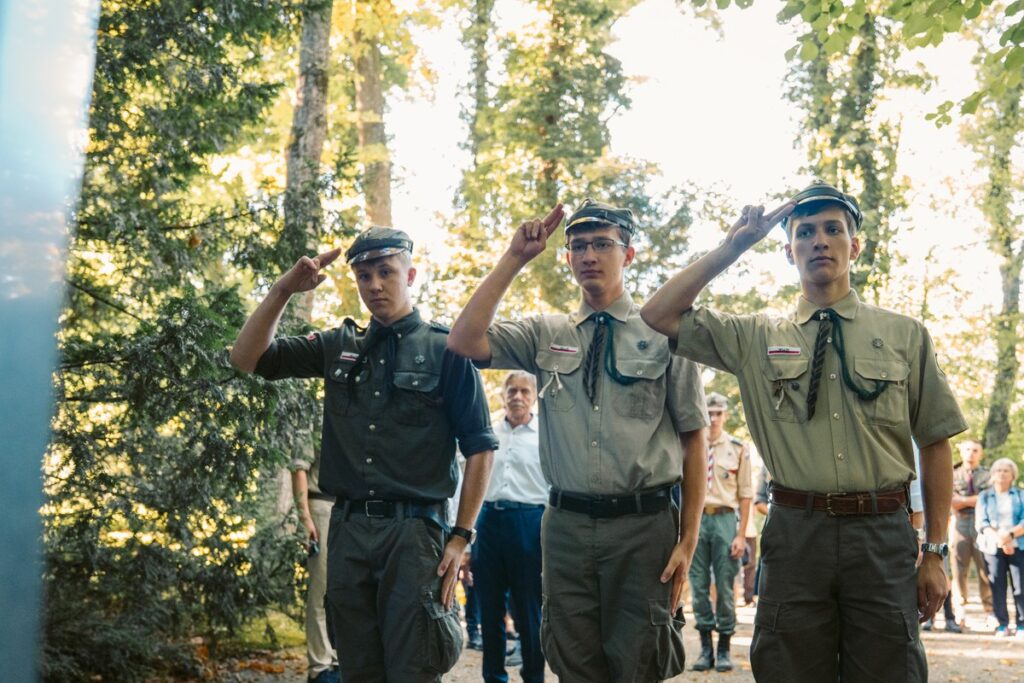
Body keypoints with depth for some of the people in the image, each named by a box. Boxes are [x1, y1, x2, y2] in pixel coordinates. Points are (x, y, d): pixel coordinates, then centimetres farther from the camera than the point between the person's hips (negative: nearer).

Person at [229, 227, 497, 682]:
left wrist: (461, 537, -7)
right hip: (347, 529, 4)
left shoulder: (445, 350, 0)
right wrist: (283, 290, -3)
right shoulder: (339, 347, 12)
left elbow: (479, 448, -1)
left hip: (414, 530, -4)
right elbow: (247, 358, 9)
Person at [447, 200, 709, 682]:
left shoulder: (663, 333, 0)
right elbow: (463, 342, -5)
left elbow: (693, 439, 0)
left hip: (643, 525, -2)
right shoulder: (545, 334, 9)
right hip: (567, 525, 3)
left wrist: (688, 539, -6)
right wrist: (513, 260, -6)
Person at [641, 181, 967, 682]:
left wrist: (936, 552, 2)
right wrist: (732, 247, 3)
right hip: (796, 534, 0)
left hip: (882, 536, 0)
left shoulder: (904, 335, 7)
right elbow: (659, 316, 5)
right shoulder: (756, 338, 9)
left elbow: (936, 444, 7)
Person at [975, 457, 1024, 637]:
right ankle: (1002, 624, 1)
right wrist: (1000, 539, -13)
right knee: (997, 586, -5)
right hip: (992, 548, 0)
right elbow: (981, 523, 2)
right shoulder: (984, 496, 14)